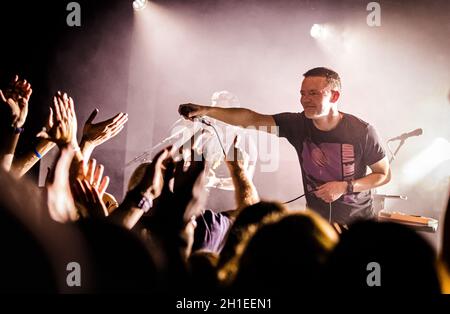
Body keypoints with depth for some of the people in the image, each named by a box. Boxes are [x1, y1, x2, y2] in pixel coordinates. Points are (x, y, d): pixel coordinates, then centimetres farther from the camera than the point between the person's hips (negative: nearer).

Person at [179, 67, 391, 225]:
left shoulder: (361, 131, -17)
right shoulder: (297, 124, -11)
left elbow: (384, 175, -6)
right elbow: (251, 119, -17)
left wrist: (345, 186, -20)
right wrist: (207, 110, -28)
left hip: (356, 221, -2)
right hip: (316, 220, 2)